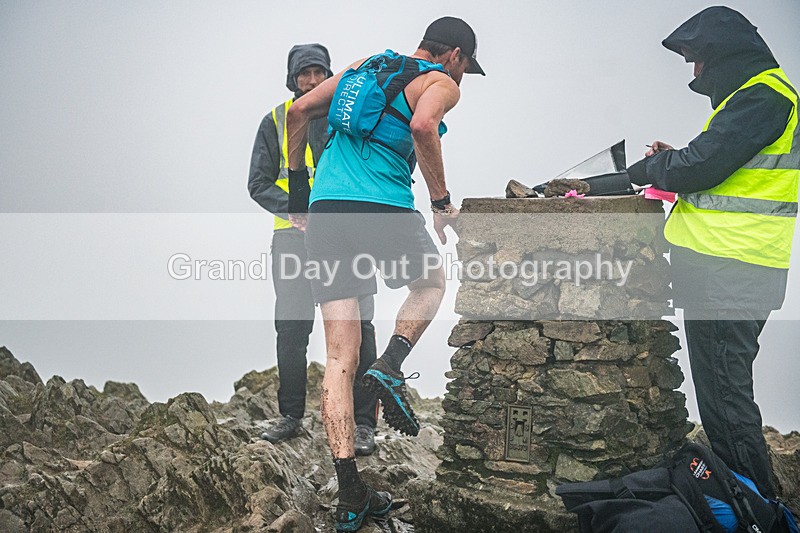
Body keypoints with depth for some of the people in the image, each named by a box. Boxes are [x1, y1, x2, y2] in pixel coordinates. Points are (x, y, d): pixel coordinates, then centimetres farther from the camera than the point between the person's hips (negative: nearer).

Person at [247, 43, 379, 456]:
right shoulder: (276, 122, 7)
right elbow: (259, 184, 5)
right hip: (294, 237, 1)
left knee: (357, 329, -4)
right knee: (291, 332, 6)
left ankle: (363, 423, 4)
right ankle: (291, 416, 21)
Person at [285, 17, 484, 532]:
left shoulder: (366, 65, 26)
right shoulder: (442, 83, 7)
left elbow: (299, 111, 22)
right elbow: (421, 125, -17)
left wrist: (298, 186, 27)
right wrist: (441, 199, -7)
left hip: (324, 210, 6)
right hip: (383, 207, -5)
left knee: (340, 359, 4)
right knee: (432, 283, 28)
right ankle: (390, 365, 1)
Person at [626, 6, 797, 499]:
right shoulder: (753, 93, 22)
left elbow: (702, 165, -18)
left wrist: (650, 168, 0)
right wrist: (673, 161, 11)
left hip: (728, 274, -10)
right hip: (723, 269, 10)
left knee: (724, 389, -6)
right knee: (718, 383, 16)